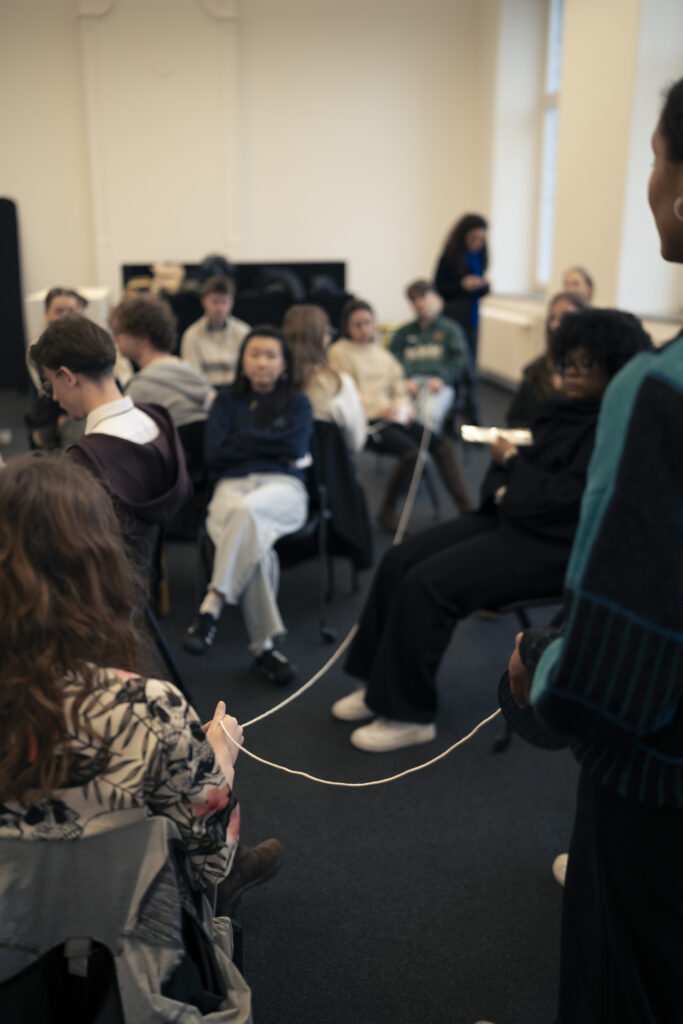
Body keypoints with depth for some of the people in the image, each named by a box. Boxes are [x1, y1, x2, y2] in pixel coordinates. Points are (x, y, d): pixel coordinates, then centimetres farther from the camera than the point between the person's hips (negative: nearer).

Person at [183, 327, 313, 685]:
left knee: (247, 510, -40)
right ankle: (263, 645, -36)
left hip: (282, 487, 0)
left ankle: (212, 605, -38)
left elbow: (295, 447, 2)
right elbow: (214, 454, 6)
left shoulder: (297, 404, 23)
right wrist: (272, 449, 4)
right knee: (251, 537, -38)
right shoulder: (226, 401, 23)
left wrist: (242, 441, 6)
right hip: (232, 485, 1)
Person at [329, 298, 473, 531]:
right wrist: (381, 409, -16)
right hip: (366, 420, -7)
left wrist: (403, 406, 0)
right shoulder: (339, 352, 1)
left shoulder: (380, 351, 22)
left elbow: (398, 384, 22)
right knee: (410, 451, -29)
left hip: (391, 415, 7)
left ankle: (467, 507, -10)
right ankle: (387, 512, -12)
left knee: (439, 444, -12)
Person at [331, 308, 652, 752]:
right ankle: (380, 684, 10)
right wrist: (503, 489, -5)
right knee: (399, 561, -2)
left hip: (554, 546, -9)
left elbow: (561, 499, -23)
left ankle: (409, 715, -7)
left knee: (427, 584, -22)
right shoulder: (567, 409, 9)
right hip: (513, 519, 9)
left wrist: (511, 463, -8)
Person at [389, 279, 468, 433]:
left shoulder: (450, 328, 21)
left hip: (438, 384, -2)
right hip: (410, 382, 2)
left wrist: (441, 378, -12)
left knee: (429, 412, -37)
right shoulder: (404, 332, 28)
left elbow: (460, 359, 8)